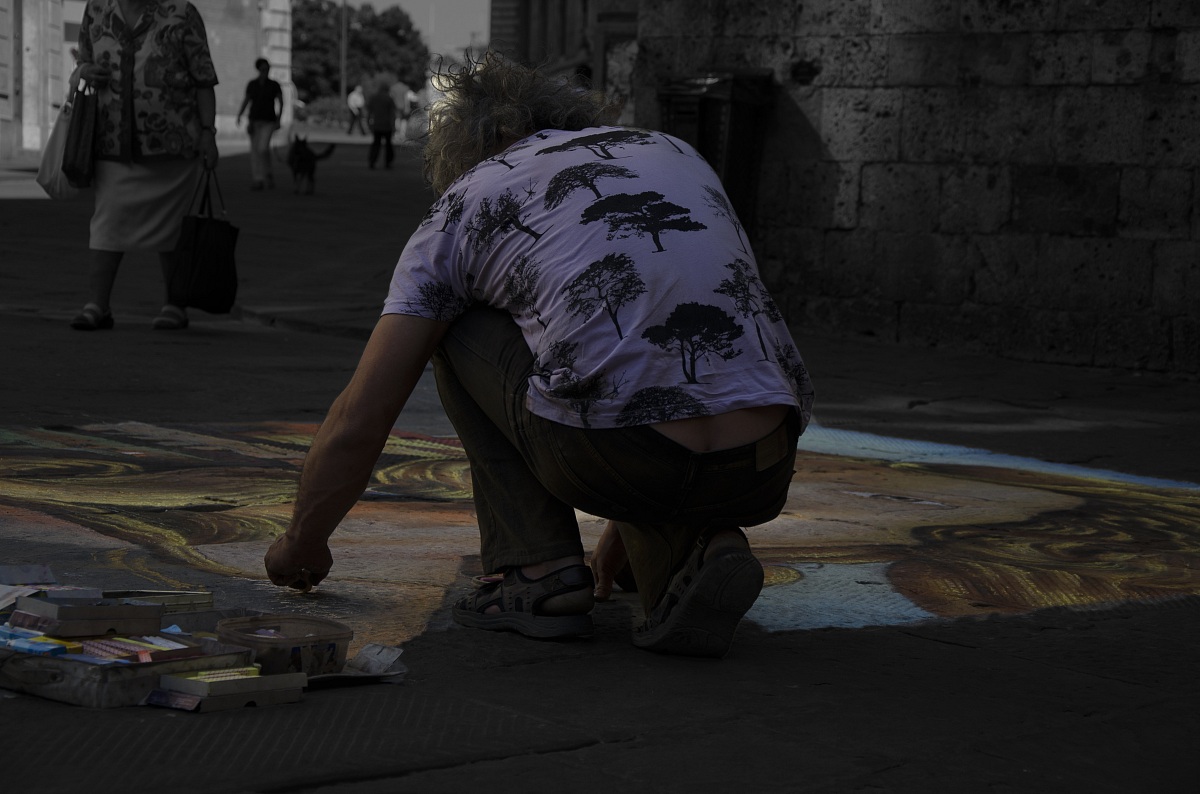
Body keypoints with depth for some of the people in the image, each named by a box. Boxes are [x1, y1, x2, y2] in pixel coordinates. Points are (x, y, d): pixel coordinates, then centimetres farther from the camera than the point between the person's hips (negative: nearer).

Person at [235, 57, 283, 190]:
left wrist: (278, 120, -6)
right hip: (254, 121, 3)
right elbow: (247, 100, 12)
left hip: (268, 122, -3)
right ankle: (257, 181, 4)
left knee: (263, 148, -19)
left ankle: (268, 174, 3)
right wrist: (239, 114, -2)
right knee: (254, 150, -1)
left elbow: (280, 102, 3)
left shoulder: (274, 85, -3)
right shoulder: (251, 84, 4)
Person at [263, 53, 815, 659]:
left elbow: (357, 425, 16)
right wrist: (622, 530, 48)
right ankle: (692, 554, 7)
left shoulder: (463, 204, 17)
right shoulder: (679, 156, 29)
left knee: (458, 330, 22)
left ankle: (537, 572, 12)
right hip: (767, 476, 5)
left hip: (617, 461, -4)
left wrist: (302, 542, 35)